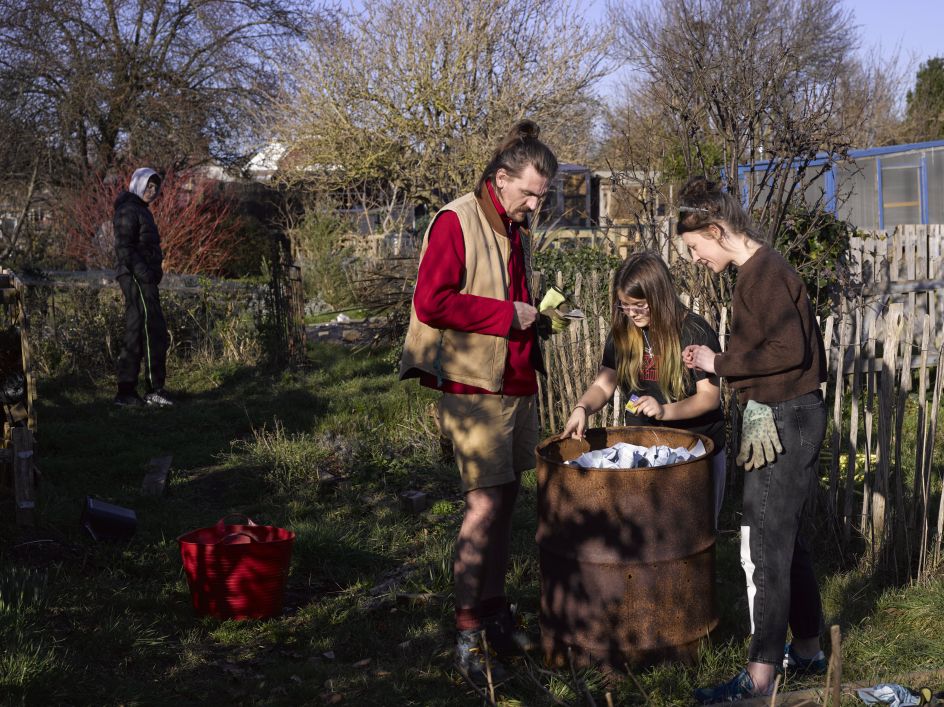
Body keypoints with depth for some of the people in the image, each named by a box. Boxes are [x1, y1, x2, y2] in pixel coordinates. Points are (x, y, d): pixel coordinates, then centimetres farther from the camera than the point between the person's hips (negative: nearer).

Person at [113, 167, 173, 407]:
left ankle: (126, 392, 13)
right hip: (137, 278, -10)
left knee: (135, 334, 10)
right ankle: (154, 389, -11)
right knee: (154, 332, -11)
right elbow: (124, 247, -19)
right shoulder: (128, 210, -9)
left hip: (142, 279, 10)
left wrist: (152, 274, 17)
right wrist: (143, 272, -25)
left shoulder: (141, 211, 22)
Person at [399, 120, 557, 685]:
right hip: (474, 387, -8)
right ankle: (467, 634, 1)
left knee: (507, 500, 12)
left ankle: (495, 611, 24)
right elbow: (432, 301, -20)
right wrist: (507, 315, -17)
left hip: (518, 383, 8)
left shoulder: (518, 231, 16)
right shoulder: (457, 221, -10)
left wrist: (537, 313, 11)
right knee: (485, 503, -9)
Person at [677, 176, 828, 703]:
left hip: (782, 421, -10)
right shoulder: (764, 269, 13)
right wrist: (720, 363, 8)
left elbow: (788, 349, -24)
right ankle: (808, 651, 31)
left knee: (765, 549, -5)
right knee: (787, 541, 18)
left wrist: (719, 363, -14)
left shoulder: (764, 272, -16)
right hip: (793, 418, 10)